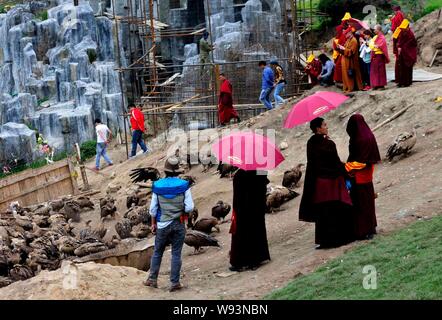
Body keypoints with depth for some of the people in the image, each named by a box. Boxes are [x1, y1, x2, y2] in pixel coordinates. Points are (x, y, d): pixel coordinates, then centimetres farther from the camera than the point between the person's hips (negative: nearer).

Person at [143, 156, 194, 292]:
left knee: (157, 253, 16)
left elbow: (153, 208, -1)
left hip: (162, 225, 1)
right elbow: (189, 207, -12)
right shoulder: (184, 185, -10)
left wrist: (153, 223, 11)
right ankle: (174, 283, 6)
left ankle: (152, 279, 20)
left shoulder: (158, 185, -6)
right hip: (178, 224, -1)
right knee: (176, 254, 5)